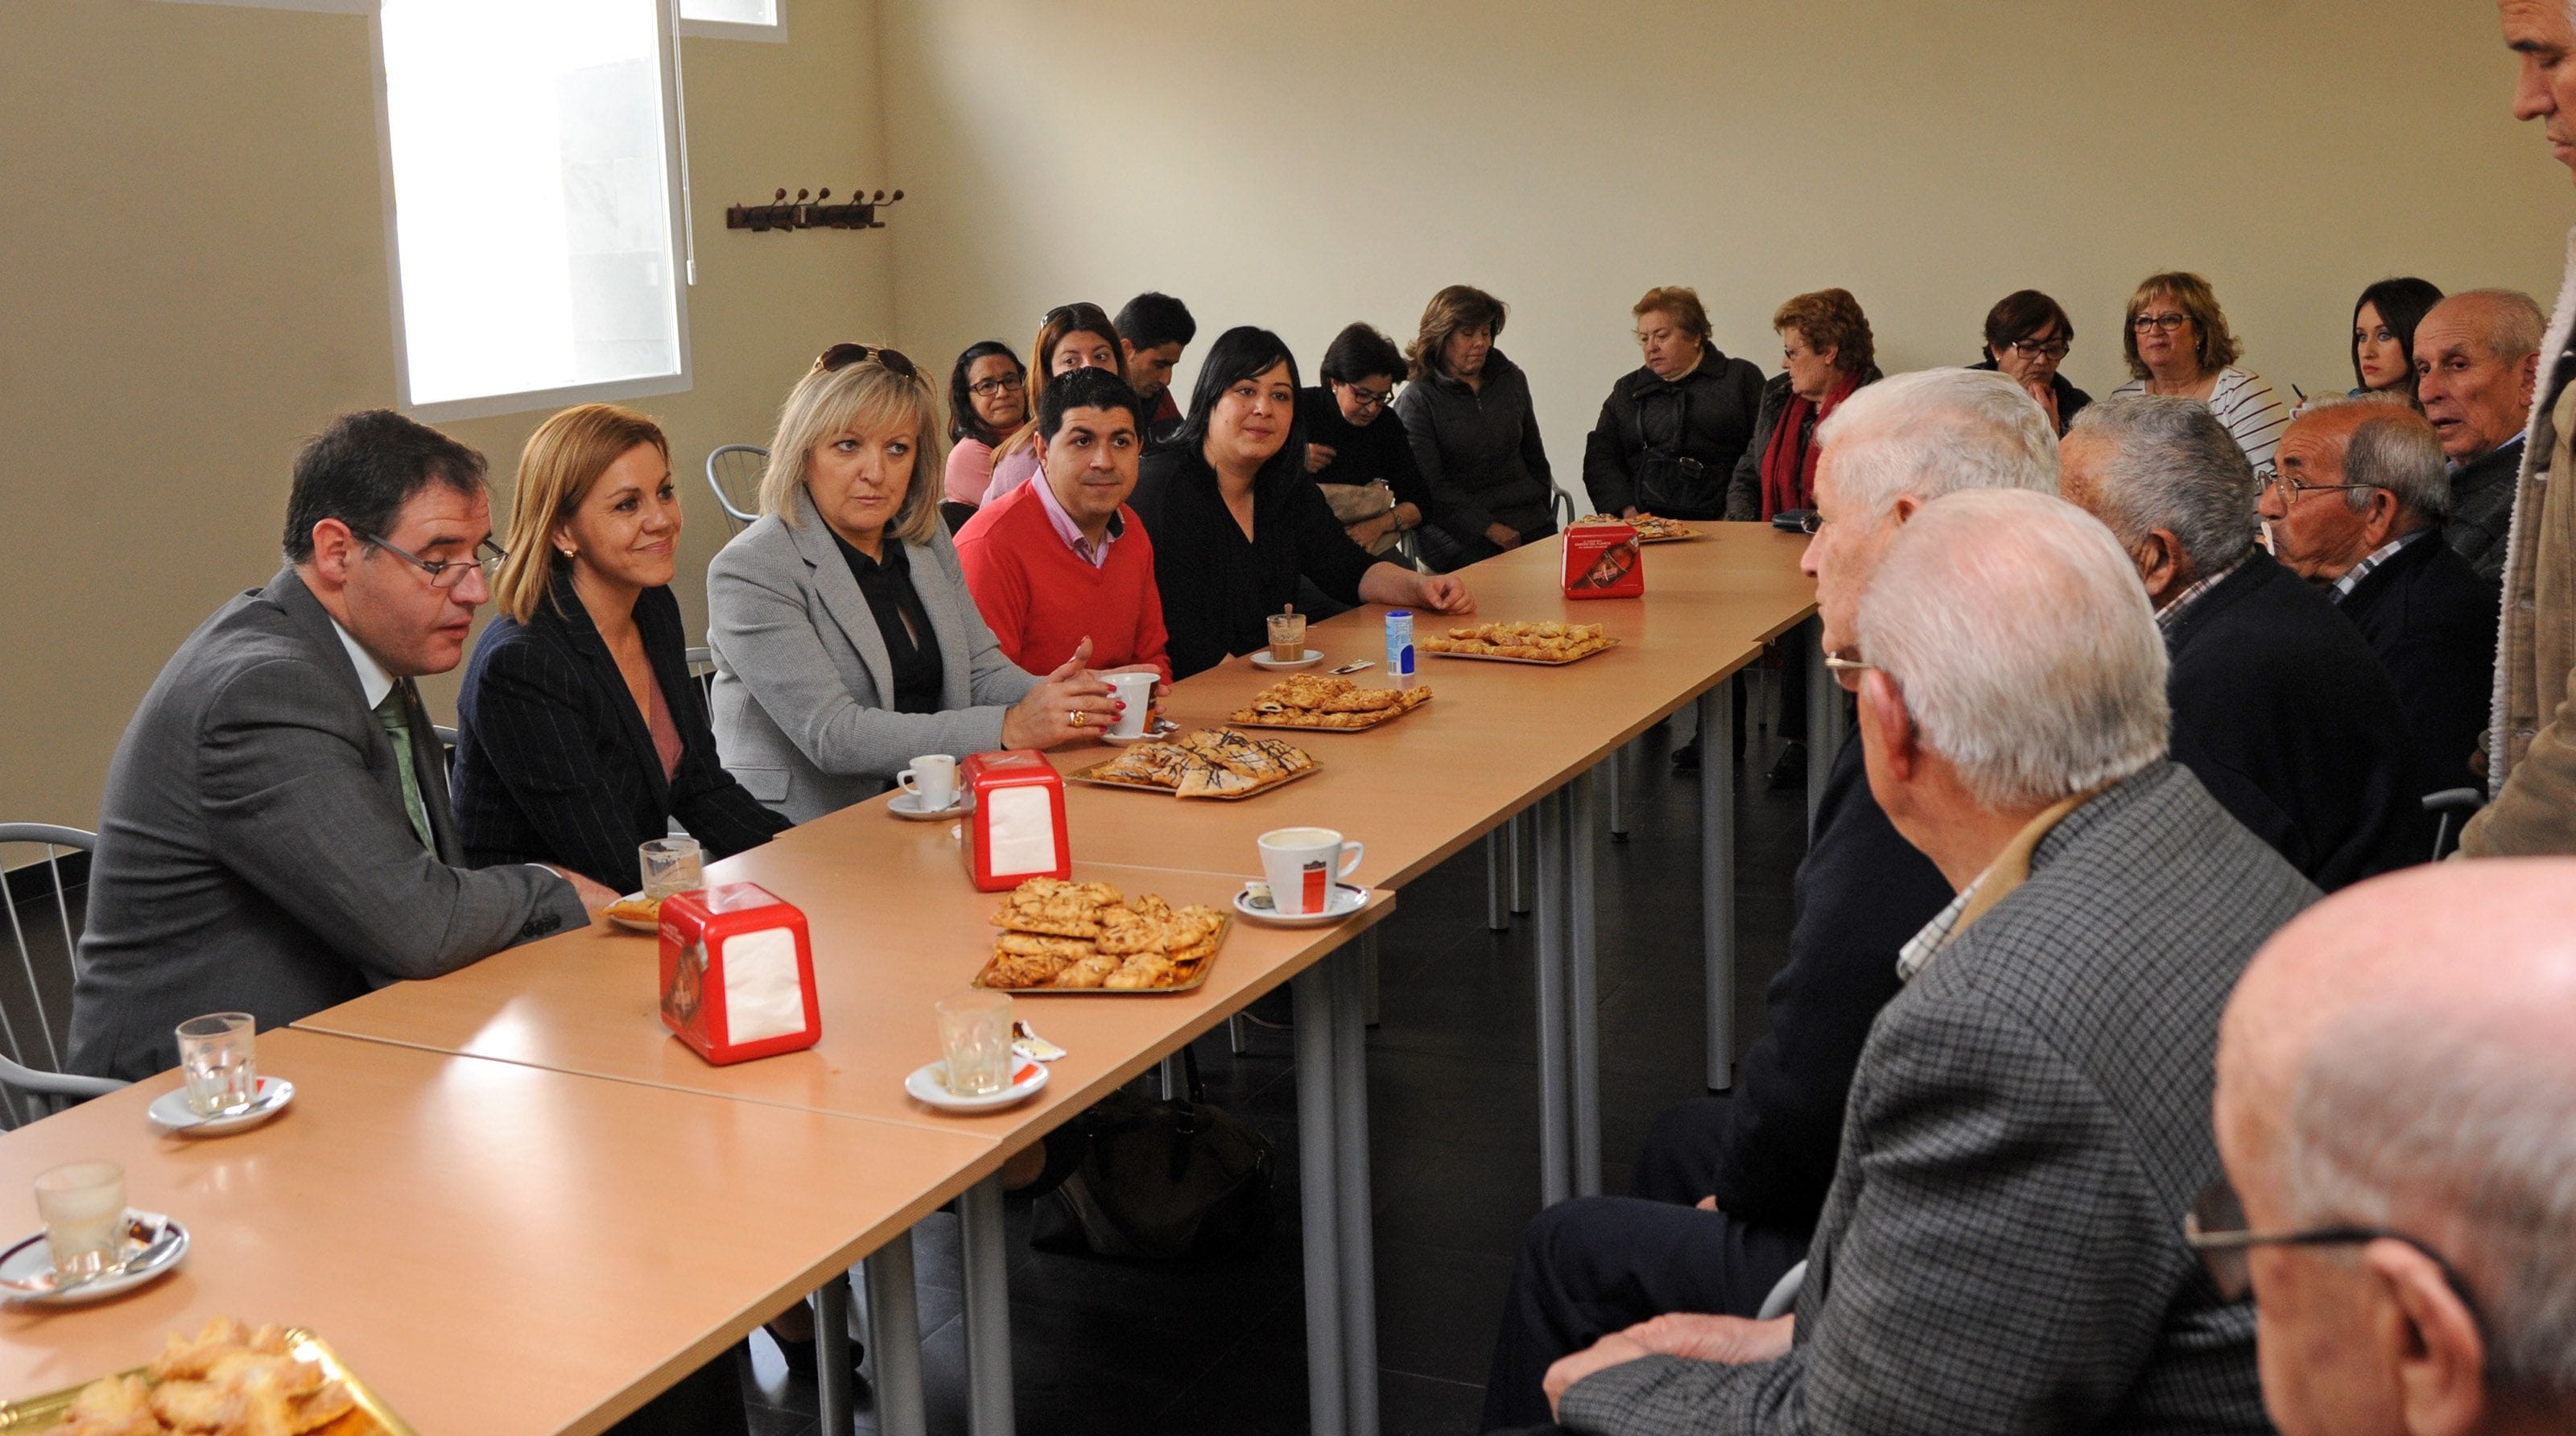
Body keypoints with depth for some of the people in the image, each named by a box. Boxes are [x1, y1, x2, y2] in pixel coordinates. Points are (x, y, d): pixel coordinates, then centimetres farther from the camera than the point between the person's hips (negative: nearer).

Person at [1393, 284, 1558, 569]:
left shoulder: (1511, 379, 16)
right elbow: (1429, 485, -8)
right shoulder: (1416, 401, -1)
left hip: (1530, 523, 5)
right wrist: (1489, 528, -14)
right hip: (1461, 534, -5)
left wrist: (1542, 511, 12)